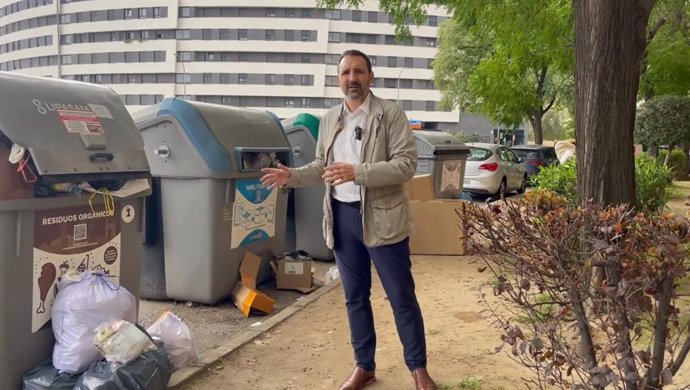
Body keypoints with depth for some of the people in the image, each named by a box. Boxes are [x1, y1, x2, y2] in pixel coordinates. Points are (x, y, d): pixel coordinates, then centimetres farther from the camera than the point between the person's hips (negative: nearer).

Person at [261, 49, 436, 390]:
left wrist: (358, 172, -25)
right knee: (355, 297, 15)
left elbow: (406, 164, -15)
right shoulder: (329, 120, 10)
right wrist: (293, 176, -1)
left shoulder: (391, 114, -7)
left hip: (381, 218, -5)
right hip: (341, 217, 5)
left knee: (401, 297, 5)